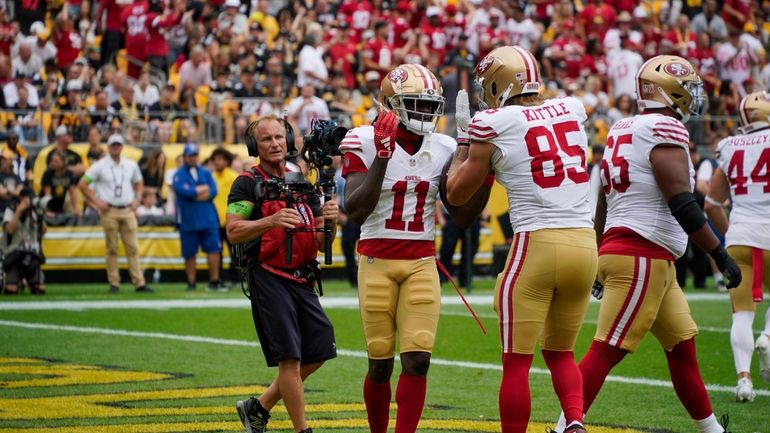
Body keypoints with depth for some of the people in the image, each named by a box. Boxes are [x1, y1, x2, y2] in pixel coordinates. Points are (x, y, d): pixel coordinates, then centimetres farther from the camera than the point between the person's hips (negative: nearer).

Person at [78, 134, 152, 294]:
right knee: (112, 249, 0)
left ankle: (139, 283, -3)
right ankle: (114, 284, 4)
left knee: (133, 247, -1)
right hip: (109, 212, -3)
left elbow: (138, 183, 26)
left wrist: (137, 199, 9)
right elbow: (82, 185, -1)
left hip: (128, 210, 3)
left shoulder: (131, 165, 11)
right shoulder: (99, 166, -1)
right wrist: (96, 202, -5)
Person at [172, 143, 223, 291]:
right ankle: (191, 283, 12)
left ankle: (214, 281, 0)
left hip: (208, 219, 2)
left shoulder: (205, 172, 11)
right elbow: (185, 192, -17)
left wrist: (194, 194, -10)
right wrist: (204, 188, -6)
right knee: (189, 253, 3)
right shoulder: (179, 175, 0)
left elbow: (213, 192, -2)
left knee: (214, 249, -5)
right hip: (188, 221, -2)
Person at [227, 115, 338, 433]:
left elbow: (321, 243, 15)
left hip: (302, 280, 7)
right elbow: (233, 232, -15)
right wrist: (271, 221, -28)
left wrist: (328, 219, -6)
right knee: (290, 357, -9)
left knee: (317, 353, 9)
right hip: (268, 278, -7)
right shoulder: (248, 184, -2)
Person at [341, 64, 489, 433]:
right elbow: (355, 211, -16)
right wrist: (382, 157, -23)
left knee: (417, 360, -10)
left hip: (422, 264, 3)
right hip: (377, 262, -3)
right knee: (381, 363, 2)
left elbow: (463, 217, 6)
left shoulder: (443, 150, 4)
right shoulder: (367, 143, -7)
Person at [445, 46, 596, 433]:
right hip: (585, 243, 5)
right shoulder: (572, 109, 10)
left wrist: (463, 149, 24)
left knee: (516, 361, 4)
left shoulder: (494, 124, -3)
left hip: (537, 244, -5)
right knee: (560, 353, 19)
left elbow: (457, 194, 9)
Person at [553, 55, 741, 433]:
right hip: (642, 256, -10)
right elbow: (681, 205, -19)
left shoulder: (622, 130, 14)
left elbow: (602, 203, 19)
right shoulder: (665, 131, -13)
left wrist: (601, 259, 26)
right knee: (606, 352, -10)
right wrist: (720, 255, -14)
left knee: (682, 346, 17)